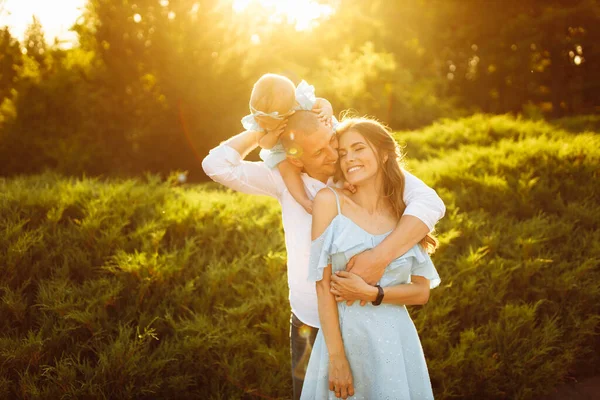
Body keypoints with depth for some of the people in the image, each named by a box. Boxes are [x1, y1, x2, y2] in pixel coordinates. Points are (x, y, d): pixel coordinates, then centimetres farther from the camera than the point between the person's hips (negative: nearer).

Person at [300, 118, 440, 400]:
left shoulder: (406, 214, 4)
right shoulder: (329, 201, -5)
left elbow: (422, 291, 3)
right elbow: (323, 287, -8)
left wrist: (372, 293, -14)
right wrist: (337, 358, -13)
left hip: (396, 341, 2)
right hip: (344, 337, -2)